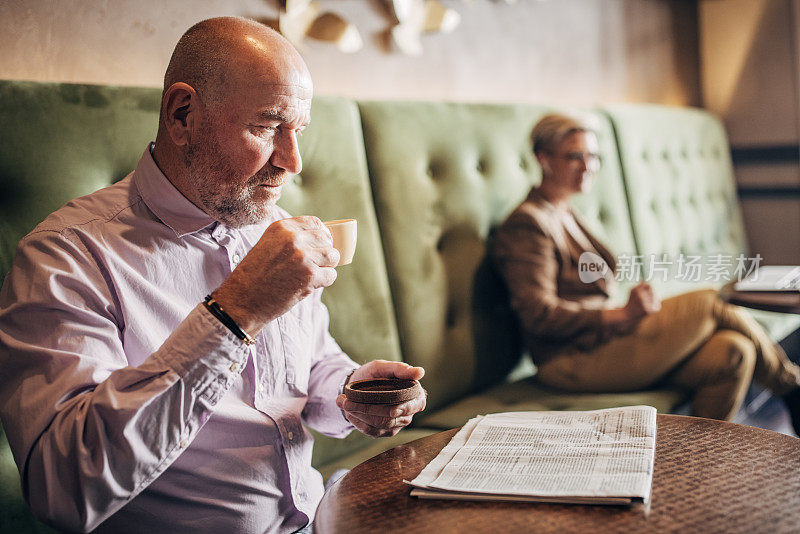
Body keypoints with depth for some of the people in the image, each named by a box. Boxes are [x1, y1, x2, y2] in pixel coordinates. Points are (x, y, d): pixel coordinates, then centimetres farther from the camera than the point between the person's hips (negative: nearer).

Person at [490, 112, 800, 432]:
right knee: (709, 303, -13)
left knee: (733, 353, -11)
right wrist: (622, 314, -27)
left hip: (605, 341, 9)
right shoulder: (527, 224, -11)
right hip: (574, 362, -9)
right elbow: (538, 314, -21)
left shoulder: (567, 215, 19)